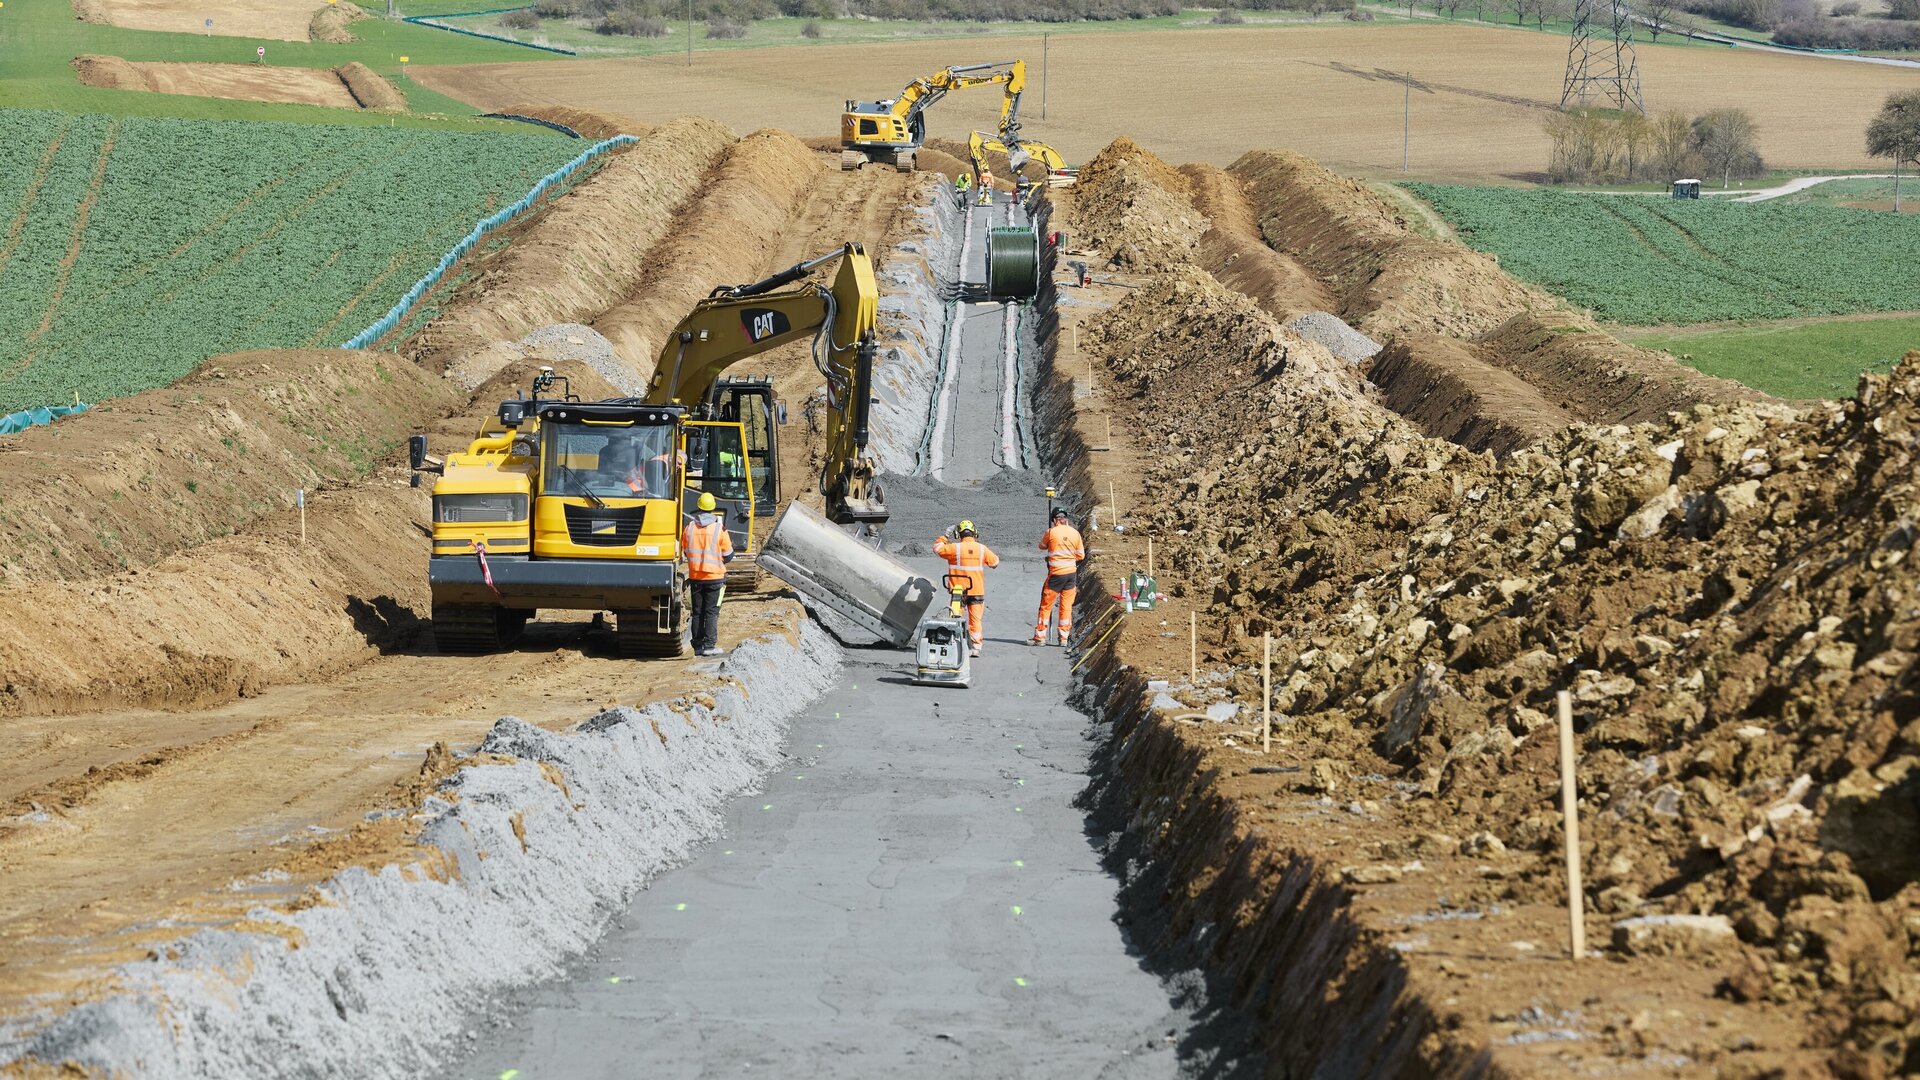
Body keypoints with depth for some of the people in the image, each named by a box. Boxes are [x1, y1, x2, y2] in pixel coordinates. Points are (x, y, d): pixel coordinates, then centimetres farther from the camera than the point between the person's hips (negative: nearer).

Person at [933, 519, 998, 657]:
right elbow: (995, 562, 12)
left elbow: (937, 548, 6)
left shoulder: (955, 548, -7)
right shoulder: (982, 549, -3)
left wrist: (944, 537, 18)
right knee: (975, 620, 6)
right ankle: (976, 648, 4)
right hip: (977, 591, 1)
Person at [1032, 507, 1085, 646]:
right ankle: (1064, 637, 12)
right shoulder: (1075, 533, 0)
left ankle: (1040, 636, 5)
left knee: (1046, 605, 5)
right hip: (1072, 572, 4)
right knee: (1066, 606, 11)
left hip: (1056, 574, -4)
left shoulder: (1051, 532, -9)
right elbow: (1081, 555, 7)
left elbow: (1042, 546, 10)